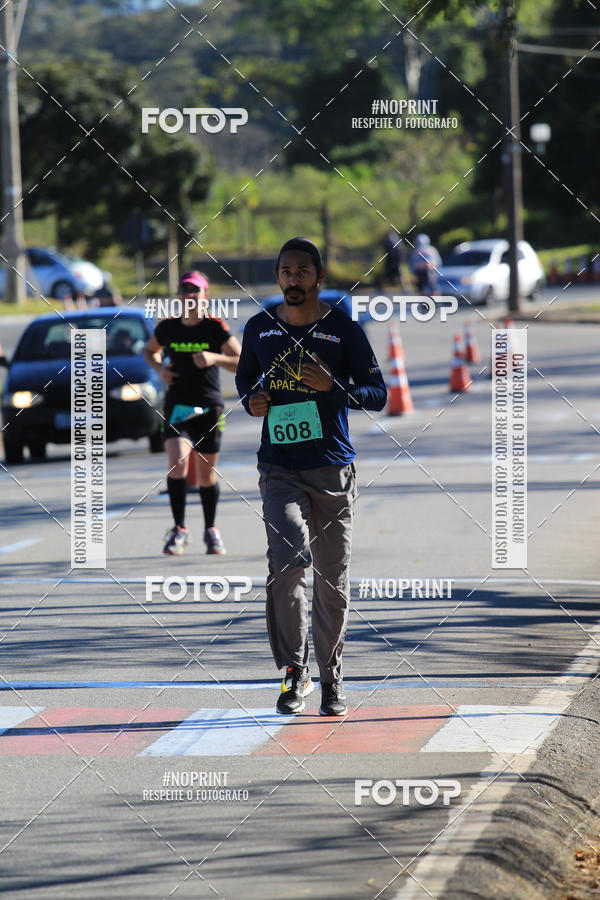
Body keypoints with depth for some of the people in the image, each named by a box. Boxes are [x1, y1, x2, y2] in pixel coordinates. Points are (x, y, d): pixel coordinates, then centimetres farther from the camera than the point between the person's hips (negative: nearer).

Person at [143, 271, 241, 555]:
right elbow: (149, 350, 23)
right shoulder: (168, 327, 3)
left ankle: (211, 530, 27)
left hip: (209, 408, -1)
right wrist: (159, 368, 2)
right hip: (177, 406, 1)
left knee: (207, 474, 7)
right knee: (177, 462, -20)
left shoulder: (216, 328, -4)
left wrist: (215, 358, -23)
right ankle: (179, 529, -9)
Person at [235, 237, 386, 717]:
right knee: (289, 560, -20)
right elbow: (245, 377, 25)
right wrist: (251, 400, 2)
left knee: (332, 578, 4)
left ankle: (331, 678, 19)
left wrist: (332, 387, -16)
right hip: (280, 469, 1)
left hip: (333, 469, -1)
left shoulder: (345, 329, 0)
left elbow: (378, 394, 1)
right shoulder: (259, 328, 8)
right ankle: (294, 672, -9)